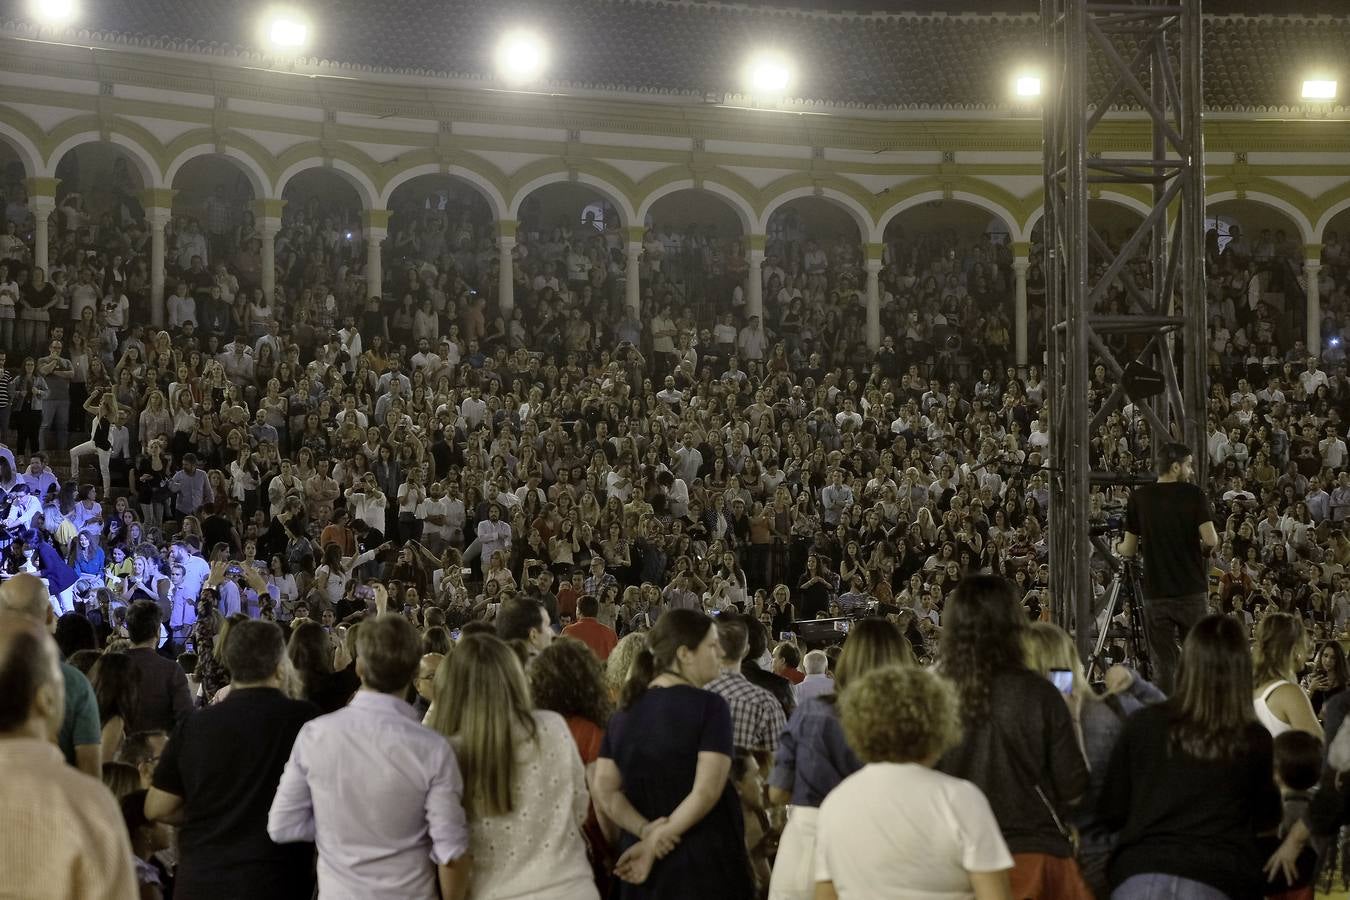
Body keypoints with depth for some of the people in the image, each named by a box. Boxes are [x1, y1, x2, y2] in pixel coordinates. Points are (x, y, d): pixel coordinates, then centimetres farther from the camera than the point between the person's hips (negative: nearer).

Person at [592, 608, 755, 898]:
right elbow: (707, 790, -18)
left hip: (640, 861, 6)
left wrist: (645, 830, -9)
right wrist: (657, 841, -13)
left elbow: (605, 791, 2)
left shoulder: (625, 712, 9)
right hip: (703, 860, -6)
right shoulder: (709, 706, -9)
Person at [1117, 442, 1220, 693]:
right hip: (1192, 590, -1)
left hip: (1156, 593, 1)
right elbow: (1211, 540, -12)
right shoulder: (1193, 494, -3)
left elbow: (1129, 550, 4)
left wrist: (1117, 548, 26)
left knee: (1163, 665, 3)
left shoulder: (1139, 497, 2)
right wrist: (1202, 547, 10)